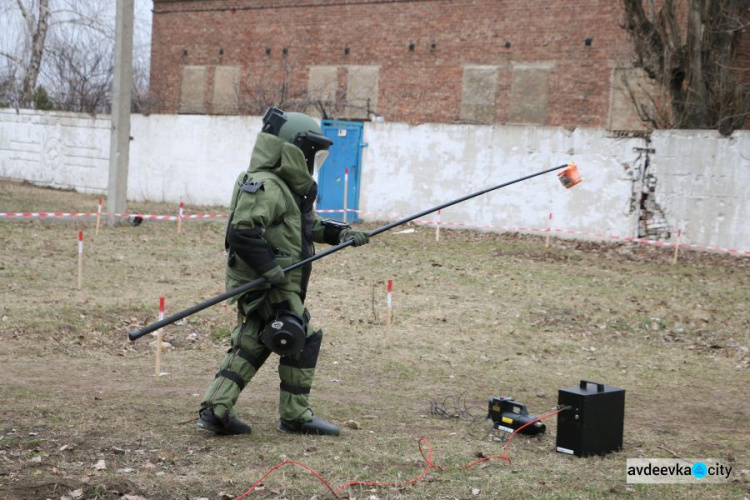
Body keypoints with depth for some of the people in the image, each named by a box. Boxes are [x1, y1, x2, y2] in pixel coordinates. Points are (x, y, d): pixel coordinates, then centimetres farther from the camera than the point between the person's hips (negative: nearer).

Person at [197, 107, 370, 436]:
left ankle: (215, 410, 12)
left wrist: (341, 233, 11)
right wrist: (270, 268, -26)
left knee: (252, 346, 12)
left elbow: (308, 224, 26)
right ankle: (295, 416, 9)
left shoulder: (287, 186, 16)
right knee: (303, 341, -1)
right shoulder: (266, 186, -17)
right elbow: (243, 231, -27)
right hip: (267, 287, -10)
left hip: (260, 285, 10)